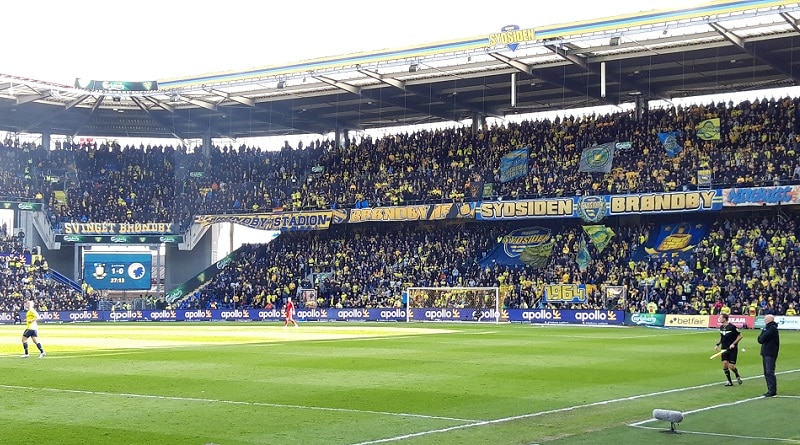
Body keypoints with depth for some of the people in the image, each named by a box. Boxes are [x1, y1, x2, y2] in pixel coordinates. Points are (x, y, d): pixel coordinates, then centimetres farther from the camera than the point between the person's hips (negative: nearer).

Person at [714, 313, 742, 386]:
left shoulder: (732, 327, -13)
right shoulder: (721, 327, 6)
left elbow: (740, 336, -6)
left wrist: (733, 344, -15)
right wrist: (718, 344, 9)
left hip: (732, 349, -5)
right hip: (724, 349, 5)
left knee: (731, 366, -9)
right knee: (724, 365, -5)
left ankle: (738, 376, 22)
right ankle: (729, 382, 7)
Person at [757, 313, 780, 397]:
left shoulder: (772, 328, -13)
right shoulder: (767, 328, 19)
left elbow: (761, 339, -16)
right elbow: (760, 340, 17)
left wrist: (761, 337, 4)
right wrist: (761, 338, -2)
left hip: (770, 354, -10)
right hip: (766, 353, 10)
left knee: (769, 372, -11)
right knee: (767, 373, 12)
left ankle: (772, 391, -10)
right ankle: (770, 390, 17)